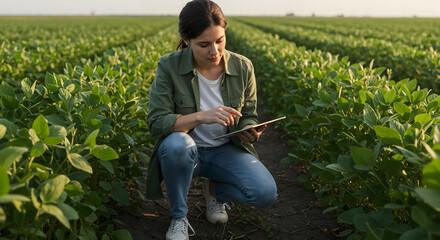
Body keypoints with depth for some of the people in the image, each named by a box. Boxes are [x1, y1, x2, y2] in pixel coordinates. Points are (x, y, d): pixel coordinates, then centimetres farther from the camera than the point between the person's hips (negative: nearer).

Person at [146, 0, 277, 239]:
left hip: (226, 150, 2)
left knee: (266, 193, -24)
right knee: (175, 144, -39)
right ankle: (178, 217, -9)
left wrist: (248, 132, -23)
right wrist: (200, 116, -36)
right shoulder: (169, 67, -15)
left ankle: (215, 188, 12)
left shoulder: (243, 67, -8)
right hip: (184, 151, -1)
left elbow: (248, 117, 2)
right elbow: (156, 122, -20)